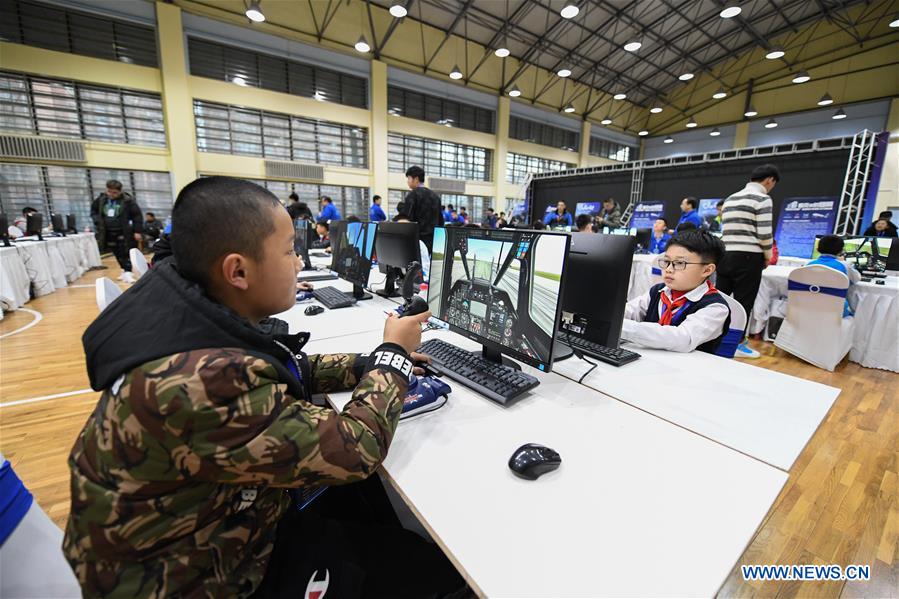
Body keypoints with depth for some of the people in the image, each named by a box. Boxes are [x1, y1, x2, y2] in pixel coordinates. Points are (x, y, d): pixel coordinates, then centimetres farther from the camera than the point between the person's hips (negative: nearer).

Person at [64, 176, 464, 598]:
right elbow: (353, 450, -30)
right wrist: (394, 354, -16)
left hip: (218, 512, 7)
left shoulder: (203, 314, -12)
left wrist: (374, 364, -5)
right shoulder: (201, 385, -39)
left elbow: (288, 372, 4)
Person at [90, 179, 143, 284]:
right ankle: (124, 270, 26)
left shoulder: (127, 200, -11)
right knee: (118, 254, 13)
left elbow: (137, 215, -10)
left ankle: (127, 272, -2)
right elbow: (93, 210, 21)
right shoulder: (101, 199, 4)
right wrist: (98, 221, 3)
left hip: (124, 233, -5)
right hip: (108, 233, 5)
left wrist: (138, 231, -13)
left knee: (126, 254, -4)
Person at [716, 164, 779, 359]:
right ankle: (737, 344, 11)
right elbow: (764, 234, -12)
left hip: (725, 255, 6)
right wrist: (767, 256, 4)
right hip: (748, 257, -6)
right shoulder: (762, 199, -6)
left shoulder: (730, 199, 15)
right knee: (743, 303, 3)